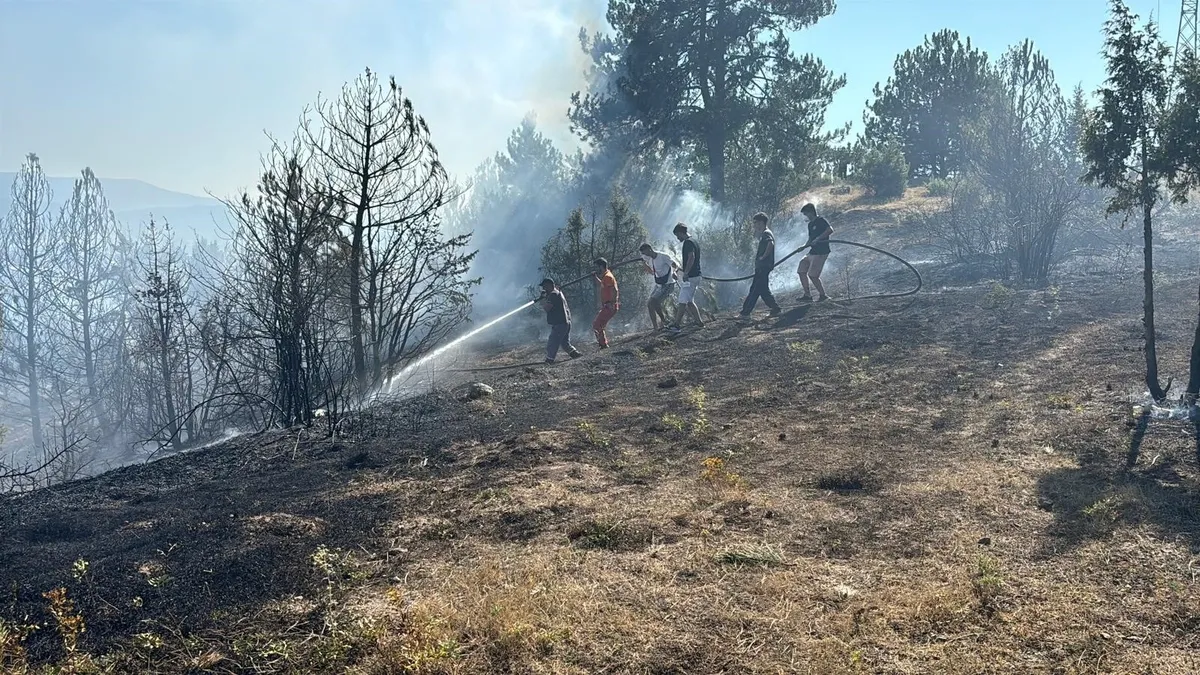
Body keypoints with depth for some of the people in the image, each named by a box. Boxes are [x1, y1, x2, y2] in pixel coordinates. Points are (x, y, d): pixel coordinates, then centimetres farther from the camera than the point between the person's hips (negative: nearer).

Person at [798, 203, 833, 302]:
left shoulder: (821, 221, -10)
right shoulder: (810, 224, 18)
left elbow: (830, 230, -25)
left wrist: (818, 239, -28)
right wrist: (804, 246, 6)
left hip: (821, 252, -10)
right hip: (812, 252, 10)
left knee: (812, 275, -12)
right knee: (801, 271, 5)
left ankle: (823, 295, 1)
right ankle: (807, 295, 10)